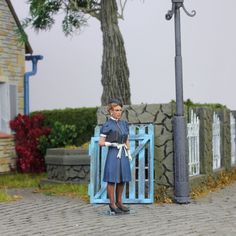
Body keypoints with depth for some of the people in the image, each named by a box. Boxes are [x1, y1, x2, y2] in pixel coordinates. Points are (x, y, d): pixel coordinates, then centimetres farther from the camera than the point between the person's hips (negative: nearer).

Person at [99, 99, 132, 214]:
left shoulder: (124, 123, 11)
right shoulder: (107, 125, -6)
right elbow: (101, 142, -6)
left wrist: (129, 153, 12)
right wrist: (112, 144, -15)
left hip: (123, 154, 6)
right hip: (113, 154, -6)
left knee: (122, 179, 9)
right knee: (112, 179, 0)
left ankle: (119, 202, 19)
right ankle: (112, 204, 8)